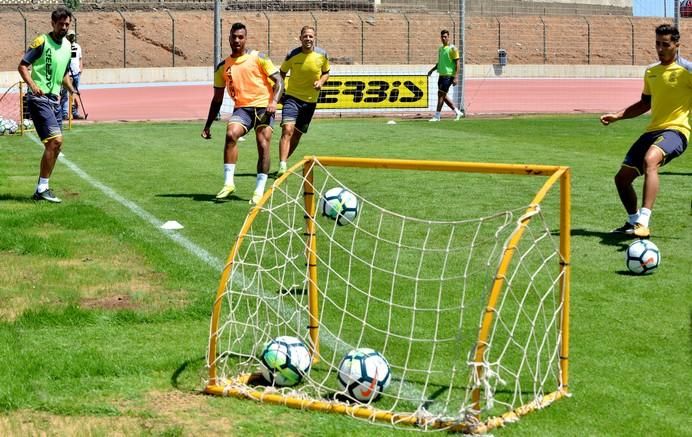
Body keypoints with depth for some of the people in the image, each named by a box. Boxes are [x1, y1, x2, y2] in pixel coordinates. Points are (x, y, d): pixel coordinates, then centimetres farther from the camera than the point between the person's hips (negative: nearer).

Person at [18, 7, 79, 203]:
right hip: (39, 98, -8)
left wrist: (72, 90, 12)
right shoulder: (42, 41, -8)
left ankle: (41, 190, 17)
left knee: (54, 145, 8)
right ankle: (42, 188, -11)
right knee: (55, 140, -17)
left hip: (54, 100, 8)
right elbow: (22, 66, -9)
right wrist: (33, 85, -23)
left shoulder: (67, 46, 15)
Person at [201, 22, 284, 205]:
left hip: (263, 107, -2)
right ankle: (228, 183, -19)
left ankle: (259, 191, -3)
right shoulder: (223, 66, 11)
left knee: (263, 145, -14)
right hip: (242, 108, 2)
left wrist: (274, 101, -18)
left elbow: (278, 81, 0)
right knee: (231, 134, -25)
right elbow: (217, 98, 17)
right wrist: (207, 126, 14)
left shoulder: (258, 58, 2)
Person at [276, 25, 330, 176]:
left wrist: (321, 81, -8)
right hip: (292, 97, -3)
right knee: (287, 130, -22)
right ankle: (282, 166, -28)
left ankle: (283, 162, 28)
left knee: (297, 135, 9)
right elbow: (282, 73, 8)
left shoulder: (322, 55, -4)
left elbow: (326, 73, 13)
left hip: (310, 101, 3)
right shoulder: (292, 55, -9)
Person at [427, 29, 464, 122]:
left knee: (441, 94, -10)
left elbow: (457, 63, -11)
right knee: (443, 96, 9)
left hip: (448, 75, -8)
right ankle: (457, 112, 21)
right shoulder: (440, 49, 15)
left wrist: (455, 77, -17)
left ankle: (437, 116, -6)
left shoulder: (452, 48, -8)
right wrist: (432, 70, 11)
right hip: (442, 75, 8)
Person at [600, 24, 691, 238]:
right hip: (652, 131, 8)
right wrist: (617, 115, 17)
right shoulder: (650, 72, 14)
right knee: (622, 178, 9)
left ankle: (643, 223, -44)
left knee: (650, 160, -38)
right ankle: (633, 222, 34)